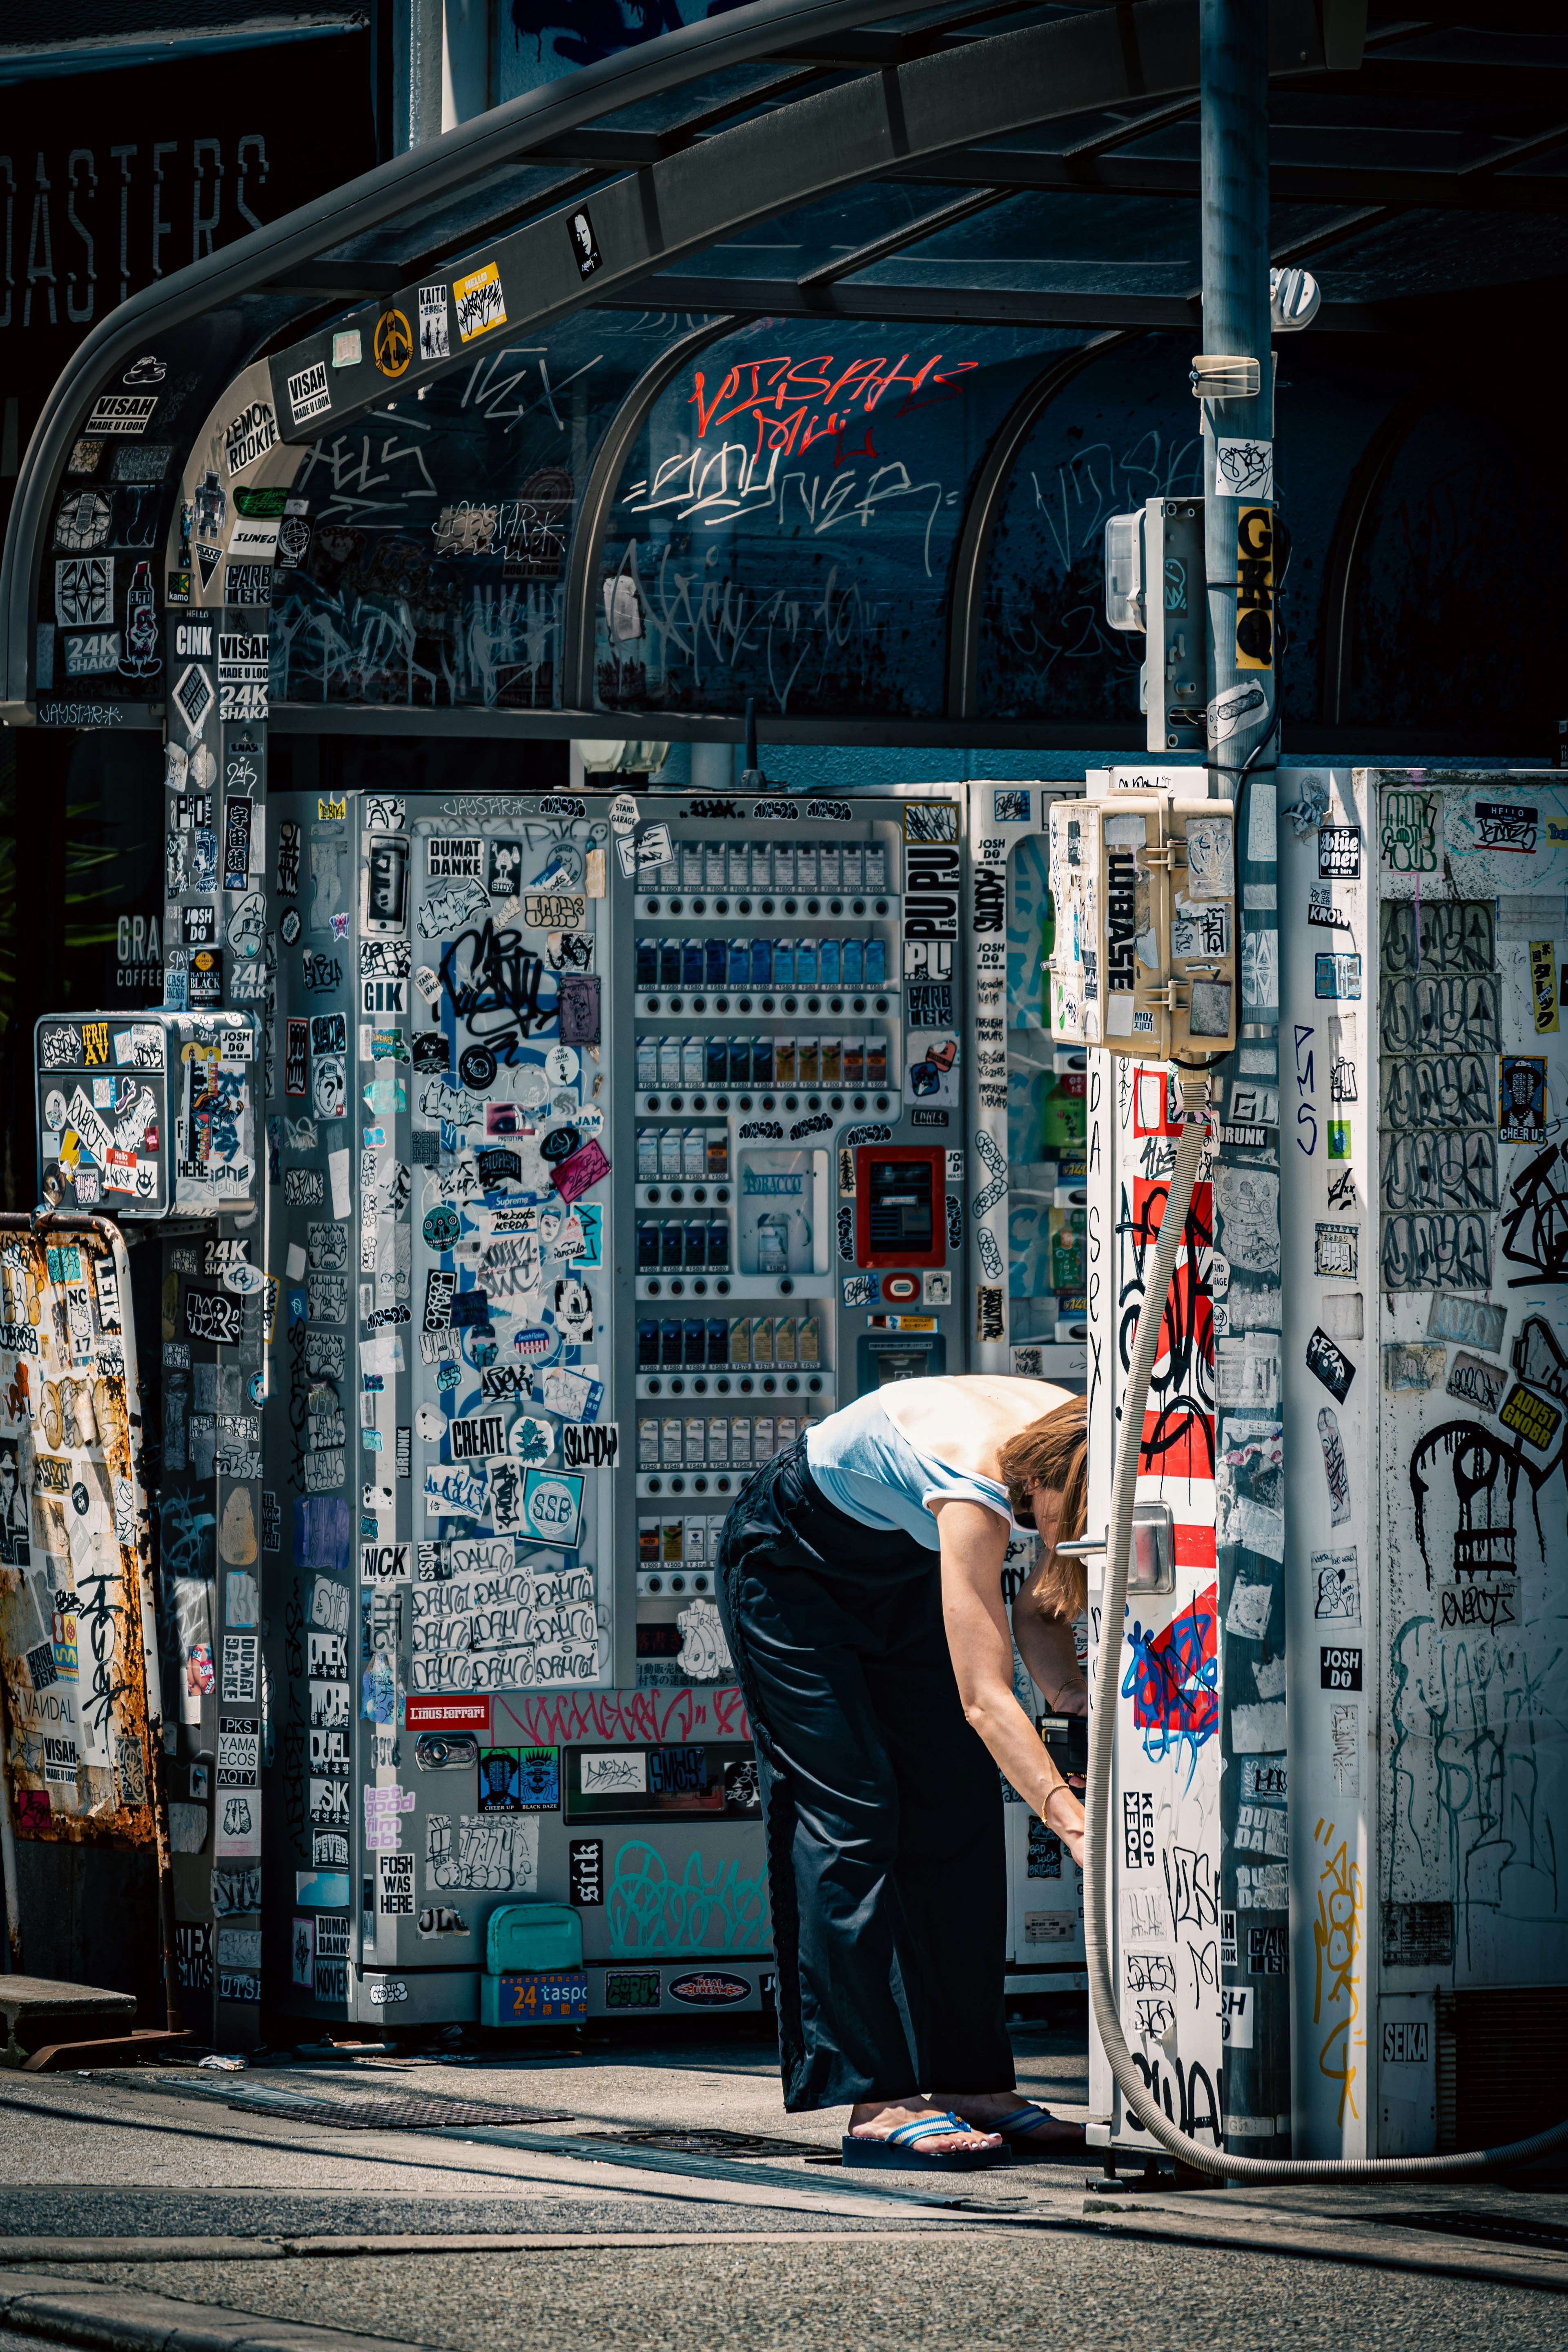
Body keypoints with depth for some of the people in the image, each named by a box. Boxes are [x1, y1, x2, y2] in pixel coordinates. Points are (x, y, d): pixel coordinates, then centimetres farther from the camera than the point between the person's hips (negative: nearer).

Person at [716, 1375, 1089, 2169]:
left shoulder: (1078, 1446, -21)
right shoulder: (975, 1482, -41)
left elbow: (1039, 1607, -5)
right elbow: (984, 1698, -45)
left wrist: (1068, 1686, -26)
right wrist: (1072, 1824, -52)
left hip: (901, 1567, 7)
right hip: (791, 1560, -7)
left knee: (958, 1815, -1)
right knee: (852, 1813, -15)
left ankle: (968, 2082, 1)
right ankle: (876, 2103, -19)